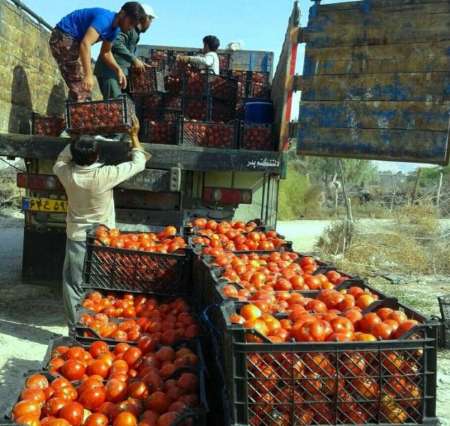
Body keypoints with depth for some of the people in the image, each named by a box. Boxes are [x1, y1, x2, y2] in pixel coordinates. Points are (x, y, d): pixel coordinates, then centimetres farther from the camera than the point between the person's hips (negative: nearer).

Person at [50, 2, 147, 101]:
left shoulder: (115, 29, 5)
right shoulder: (105, 18, -25)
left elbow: (105, 53, 14)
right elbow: (85, 44, -37)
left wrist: (118, 70, -3)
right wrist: (89, 75, -44)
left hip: (73, 41, 10)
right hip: (63, 38, -10)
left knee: (83, 88, 10)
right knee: (81, 87, -16)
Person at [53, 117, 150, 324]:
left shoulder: (67, 174, -13)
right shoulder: (106, 175, -23)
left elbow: (59, 161, 13)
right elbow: (138, 163, -11)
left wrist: (76, 142, 12)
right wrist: (134, 135, 0)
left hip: (76, 237, 2)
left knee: (74, 286, 11)